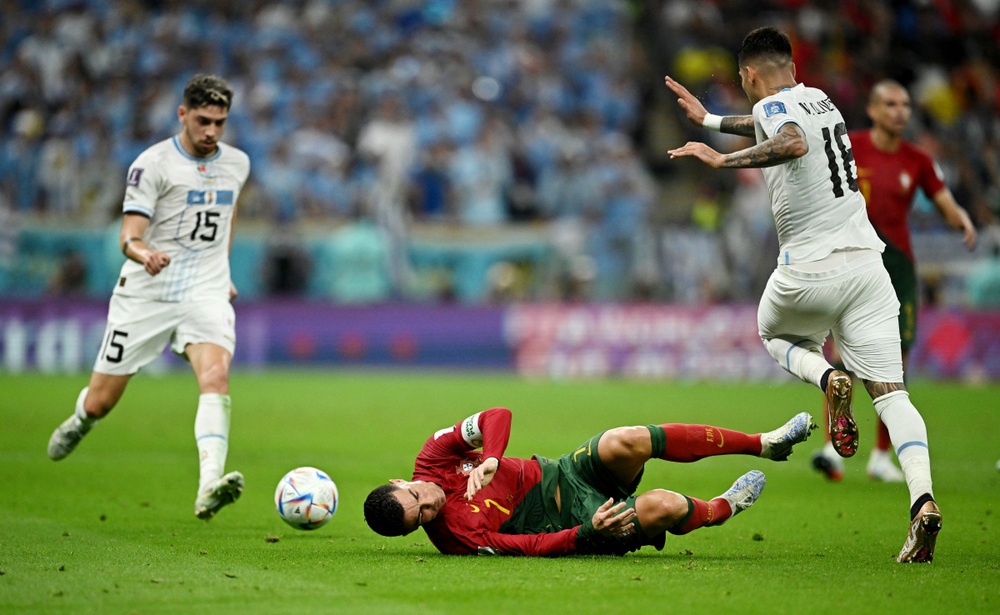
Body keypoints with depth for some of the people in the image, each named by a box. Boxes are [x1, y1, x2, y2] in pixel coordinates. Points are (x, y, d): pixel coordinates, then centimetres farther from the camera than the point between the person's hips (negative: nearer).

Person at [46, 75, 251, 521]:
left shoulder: (237, 163, 7)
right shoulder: (153, 164, -9)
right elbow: (129, 236, -16)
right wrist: (144, 253, -38)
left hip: (206, 292, 2)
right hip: (146, 294, -2)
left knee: (215, 376, -27)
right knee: (100, 402, 7)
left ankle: (210, 488, -40)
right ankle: (79, 421, 46)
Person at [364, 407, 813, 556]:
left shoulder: (433, 459, -7)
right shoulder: (459, 536, -21)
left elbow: (498, 416, -5)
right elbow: (538, 547, -21)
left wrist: (490, 460, -22)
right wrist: (591, 532, -33)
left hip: (562, 475, 6)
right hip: (571, 523, -6)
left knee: (626, 443, -25)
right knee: (662, 506, -31)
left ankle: (763, 442, -12)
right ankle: (719, 510, 9)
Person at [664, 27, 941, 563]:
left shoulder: (773, 106, -6)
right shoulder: (816, 98, 17)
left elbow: (793, 143, -30)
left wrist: (723, 160, -24)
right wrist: (708, 120, 48)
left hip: (810, 272, -5)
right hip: (866, 263, 5)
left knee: (775, 334, 28)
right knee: (890, 391, -1)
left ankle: (829, 379, -4)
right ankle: (922, 498, -21)